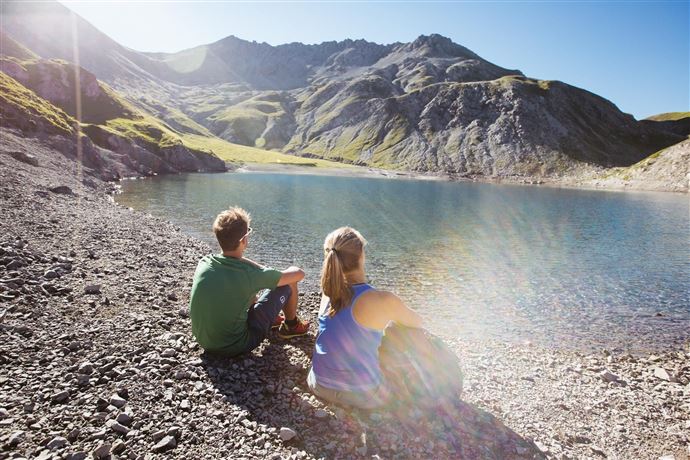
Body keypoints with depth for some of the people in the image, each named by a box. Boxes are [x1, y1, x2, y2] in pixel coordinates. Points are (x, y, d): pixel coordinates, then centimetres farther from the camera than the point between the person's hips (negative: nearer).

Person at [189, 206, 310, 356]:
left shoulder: (204, 262, -11)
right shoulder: (250, 274, -27)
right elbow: (299, 274, -13)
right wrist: (293, 270, 9)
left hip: (203, 341, 6)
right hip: (235, 346, -6)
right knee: (288, 283, 1)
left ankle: (268, 316, 43)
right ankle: (291, 325, 28)